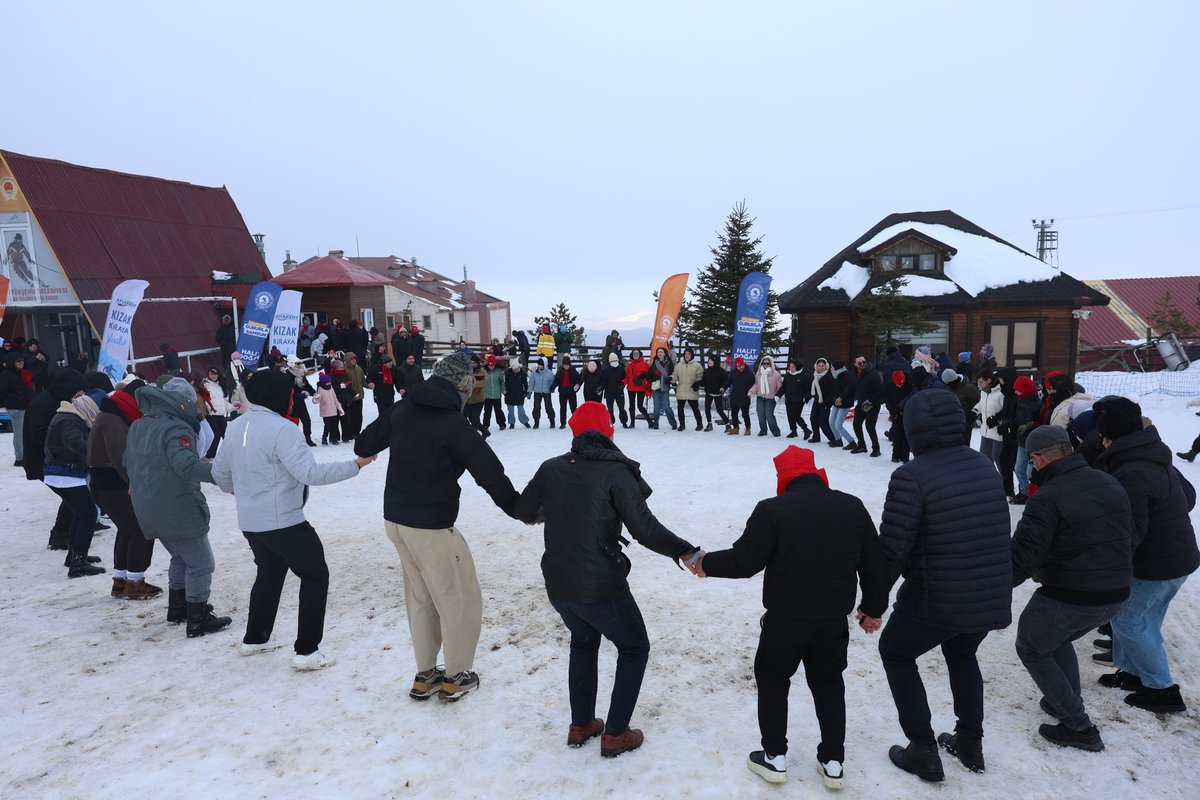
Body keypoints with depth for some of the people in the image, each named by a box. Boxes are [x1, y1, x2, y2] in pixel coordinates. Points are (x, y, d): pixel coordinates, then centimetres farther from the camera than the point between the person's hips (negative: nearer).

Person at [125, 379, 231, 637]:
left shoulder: (137, 427, 9)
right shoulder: (176, 429, -21)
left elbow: (129, 465, 22)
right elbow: (188, 465, -36)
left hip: (148, 510, 9)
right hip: (178, 510, -9)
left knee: (180, 557, 26)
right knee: (200, 563, 2)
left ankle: (177, 608, 35)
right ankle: (198, 620, 6)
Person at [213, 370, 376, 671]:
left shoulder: (237, 426, 5)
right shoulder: (282, 428, -20)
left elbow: (219, 471, 18)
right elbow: (312, 473, -25)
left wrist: (234, 489, 39)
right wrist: (356, 464, -20)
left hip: (250, 521, 8)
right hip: (283, 521, -8)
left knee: (269, 574, 27)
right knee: (315, 576, 4)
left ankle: (255, 638, 38)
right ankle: (307, 651, 4)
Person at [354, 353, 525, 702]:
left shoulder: (401, 411, 0)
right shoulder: (454, 425, -19)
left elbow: (364, 444, 16)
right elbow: (491, 474, -20)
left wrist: (364, 451, 39)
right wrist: (519, 509, -8)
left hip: (395, 518, 8)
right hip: (431, 527, -7)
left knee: (420, 598, 20)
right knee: (460, 600, 9)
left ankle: (425, 676, 30)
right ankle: (456, 678, 21)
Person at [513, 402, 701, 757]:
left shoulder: (551, 468, -2)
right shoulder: (616, 472, -17)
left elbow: (523, 511, 13)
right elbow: (645, 529, -23)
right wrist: (686, 552, -17)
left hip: (558, 585, 6)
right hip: (601, 588, -5)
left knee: (583, 641, 30)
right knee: (634, 649, 18)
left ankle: (580, 725, 35)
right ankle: (615, 734, 20)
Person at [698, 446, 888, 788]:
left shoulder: (772, 509, -14)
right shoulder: (853, 506, 0)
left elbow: (744, 561, -14)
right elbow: (875, 564, 5)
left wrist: (707, 563, 3)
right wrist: (873, 608, 18)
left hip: (785, 618, -4)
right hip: (834, 619, 4)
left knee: (772, 678, 18)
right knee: (828, 683, 22)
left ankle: (775, 757, 23)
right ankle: (833, 762, 28)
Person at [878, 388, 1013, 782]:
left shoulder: (911, 475, -19)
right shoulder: (984, 465, 3)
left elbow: (893, 548, -19)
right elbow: (994, 532, 14)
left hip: (937, 599, -6)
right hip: (991, 596, 7)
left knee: (895, 653, 20)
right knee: (961, 654, 34)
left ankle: (923, 750, 20)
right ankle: (969, 741, 41)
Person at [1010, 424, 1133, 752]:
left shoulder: (1048, 498, -21)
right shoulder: (1111, 485, 4)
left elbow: (1022, 558, -22)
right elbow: (1128, 536, 18)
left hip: (1067, 599, -8)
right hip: (1115, 595, 8)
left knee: (1032, 650, 15)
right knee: (1058, 639, 31)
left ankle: (1078, 727, 12)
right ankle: (1067, 703, 36)